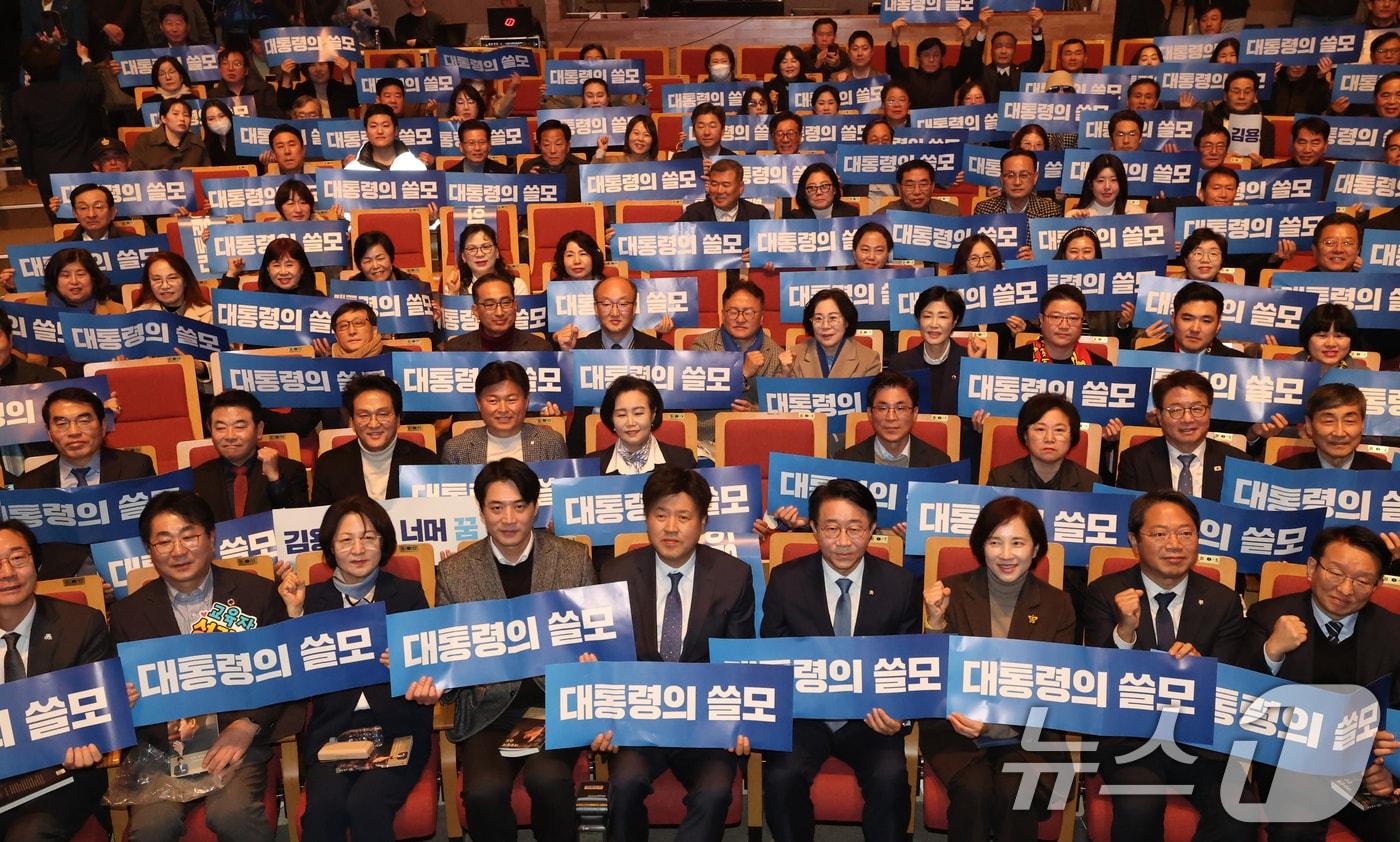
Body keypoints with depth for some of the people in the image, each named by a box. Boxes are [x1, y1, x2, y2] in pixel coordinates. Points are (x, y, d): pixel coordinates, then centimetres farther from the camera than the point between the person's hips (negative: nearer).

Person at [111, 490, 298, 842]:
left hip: (240, 737, -1)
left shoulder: (259, 593, 6)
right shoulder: (128, 613, 11)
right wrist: (167, 730, -10)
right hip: (163, 745, 1)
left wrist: (247, 725, -9)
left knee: (231, 812, -29)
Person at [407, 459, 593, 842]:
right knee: (483, 790, -26)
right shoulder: (454, 571, 4)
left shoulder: (574, 558, 3)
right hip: (489, 709, 1)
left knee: (548, 779, -28)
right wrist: (434, 685, -13)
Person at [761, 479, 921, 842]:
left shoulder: (900, 585, -1)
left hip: (871, 717, 0)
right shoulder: (785, 581, -1)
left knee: (890, 778, -27)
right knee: (781, 778, -26)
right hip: (803, 713, 0)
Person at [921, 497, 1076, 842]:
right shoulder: (952, 592, 0)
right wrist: (936, 623, -19)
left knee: (1016, 794, -27)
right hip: (955, 726, -1)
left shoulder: (1057, 605, 3)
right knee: (974, 790, -28)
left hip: (1028, 732, 1)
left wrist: (996, 725, -16)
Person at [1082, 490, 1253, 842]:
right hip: (1130, 739, -2)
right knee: (1138, 808, -30)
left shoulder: (1223, 602, 6)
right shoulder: (1105, 594, 0)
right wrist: (1125, 631, -24)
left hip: (1201, 740, 2)